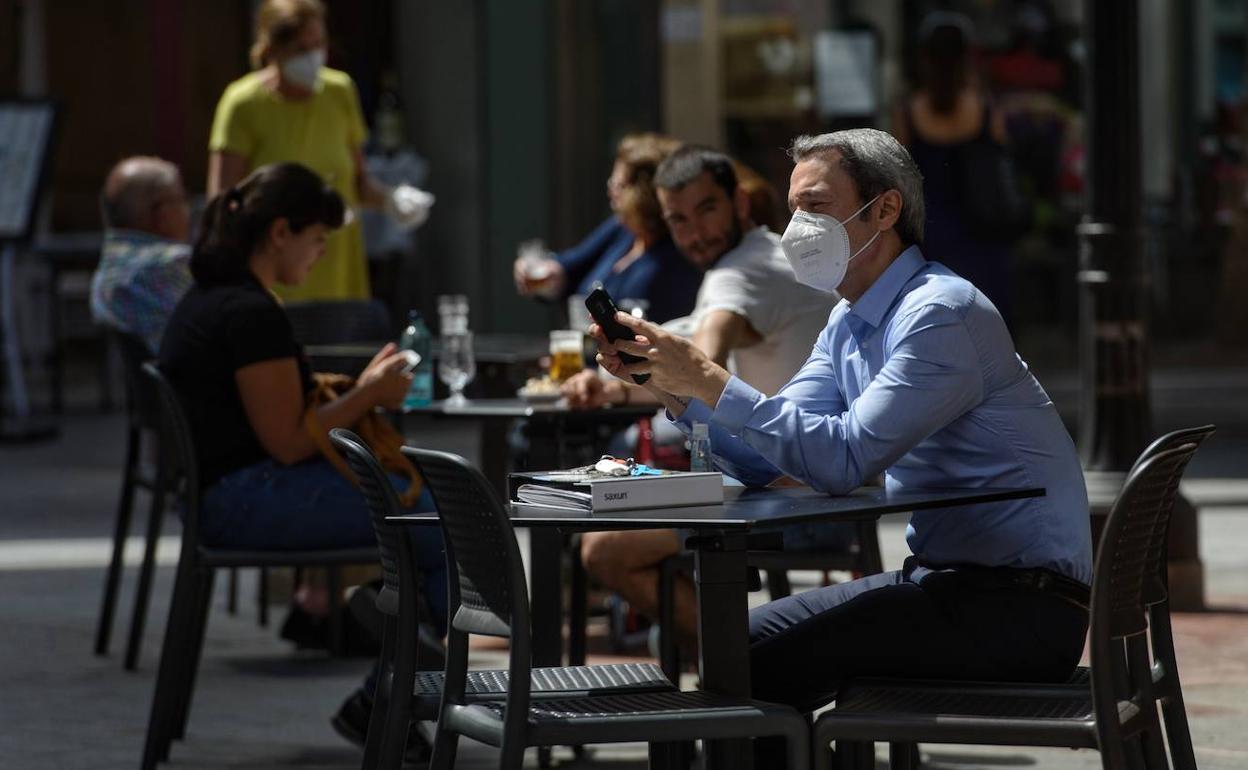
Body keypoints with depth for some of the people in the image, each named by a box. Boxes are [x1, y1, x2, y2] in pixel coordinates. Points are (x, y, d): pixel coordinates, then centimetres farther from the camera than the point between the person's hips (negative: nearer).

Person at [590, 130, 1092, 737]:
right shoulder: (848, 325, 14)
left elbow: (845, 460, -27)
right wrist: (669, 384, -6)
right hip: (946, 576, 9)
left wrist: (711, 383, -25)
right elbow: (760, 461, 8)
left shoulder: (941, 313, -17)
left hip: (1024, 605, -9)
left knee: (761, 655, -17)